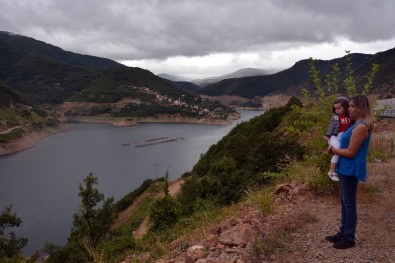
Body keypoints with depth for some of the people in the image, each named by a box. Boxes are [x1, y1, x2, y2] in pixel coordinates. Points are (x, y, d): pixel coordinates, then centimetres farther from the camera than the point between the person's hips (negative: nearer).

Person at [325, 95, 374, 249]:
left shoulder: (361, 127, -20)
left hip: (350, 170, -10)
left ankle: (349, 238, 14)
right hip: (345, 168, 10)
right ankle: (343, 232, 29)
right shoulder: (357, 124, 11)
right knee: (344, 202, 17)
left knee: (349, 203, 1)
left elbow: (350, 152, -20)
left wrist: (332, 150, -8)